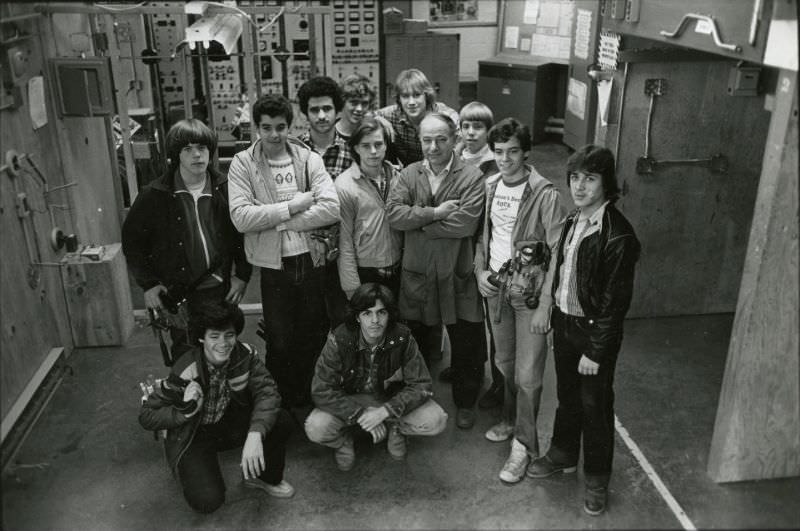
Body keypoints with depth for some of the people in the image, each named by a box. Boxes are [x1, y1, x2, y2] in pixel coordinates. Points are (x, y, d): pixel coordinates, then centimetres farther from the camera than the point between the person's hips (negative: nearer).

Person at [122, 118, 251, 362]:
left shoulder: (225, 189, -1)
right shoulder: (154, 195, -6)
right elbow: (132, 240, 3)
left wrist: (242, 275, 0)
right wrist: (148, 284, -1)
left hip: (220, 290, 2)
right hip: (176, 294, -1)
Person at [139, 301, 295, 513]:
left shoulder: (245, 354, -18)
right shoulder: (185, 373, -27)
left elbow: (267, 392, -26)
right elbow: (146, 416, -18)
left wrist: (255, 434, -41)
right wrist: (184, 409, -36)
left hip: (230, 424, 3)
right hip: (192, 436, -3)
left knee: (281, 421, -21)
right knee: (207, 501, -23)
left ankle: (266, 478, 7)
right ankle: (189, 470, 13)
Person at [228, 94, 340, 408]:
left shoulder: (309, 159, 1)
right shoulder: (243, 163, -2)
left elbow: (331, 208, -12)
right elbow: (241, 218, -15)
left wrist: (275, 220, -15)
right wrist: (293, 206, -17)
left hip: (313, 262, 2)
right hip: (274, 267, -2)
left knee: (315, 338, 15)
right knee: (280, 345, 10)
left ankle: (313, 402, 37)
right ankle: (283, 406, 32)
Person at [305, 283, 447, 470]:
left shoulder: (402, 338, -22)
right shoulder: (339, 340, -25)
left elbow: (421, 386, -18)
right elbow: (322, 391, -23)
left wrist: (385, 411, -31)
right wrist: (361, 415, -31)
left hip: (392, 399, 1)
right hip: (350, 401, -1)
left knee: (436, 420, -23)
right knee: (316, 428, -29)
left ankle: (394, 429, 9)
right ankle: (343, 440, 7)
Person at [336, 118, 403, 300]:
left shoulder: (397, 177, 2)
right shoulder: (344, 185, -11)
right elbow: (344, 242, -11)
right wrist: (352, 288, -11)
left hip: (398, 273, 4)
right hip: (364, 275, -4)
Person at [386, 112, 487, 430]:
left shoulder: (472, 177, -6)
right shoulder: (408, 175, 4)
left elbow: (466, 222, -20)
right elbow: (393, 213, -11)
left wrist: (420, 222, -13)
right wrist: (435, 213, -20)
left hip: (458, 275, -2)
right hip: (417, 275, 3)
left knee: (466, 345, 10)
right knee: (418, 344, 17)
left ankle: (465, 403, 33)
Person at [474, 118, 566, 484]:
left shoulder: (544, 194, -14)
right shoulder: (489, 188, 4)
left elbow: (558, 250, -13)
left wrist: (547, 297, -17)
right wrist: (480, 271, 1)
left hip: (530, 291, -5)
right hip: (495, 287, 6)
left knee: (527, 374, -2)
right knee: (505, 362, 19)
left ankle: (523, 445, 12)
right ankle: (512, 420, 40)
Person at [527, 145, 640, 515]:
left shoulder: (617, 234, -23)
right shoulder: (573, 220, 0)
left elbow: (616, 301, -20)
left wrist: (595, 351, -17)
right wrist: (546, 305, 8)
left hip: (594, 330, -6)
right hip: (564, 321, 6)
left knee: (595, 405, 10)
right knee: (567, 395, 23)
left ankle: (597, 479, 30)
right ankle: (562, 454, 44)